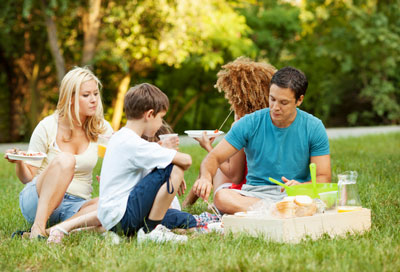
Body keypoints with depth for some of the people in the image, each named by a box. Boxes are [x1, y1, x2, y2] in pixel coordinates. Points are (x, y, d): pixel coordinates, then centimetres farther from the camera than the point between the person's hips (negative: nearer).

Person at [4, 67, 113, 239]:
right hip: (37, 202, -2)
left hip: (75, 206, 3)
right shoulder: (48, 127, -4)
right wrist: (19, 162, -22)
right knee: (64, 160, -34)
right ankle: (38, 227, -40)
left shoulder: (101, 128, 4)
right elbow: (27, 178, 0)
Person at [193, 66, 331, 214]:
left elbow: (324, 178, -3)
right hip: (256, 193, 1)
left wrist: (301, 187, -26)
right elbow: (214, 157, -2)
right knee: (222, 196, -33)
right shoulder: (250, 123, -2)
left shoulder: (314, 128, -2)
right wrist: (206, 177, -26)